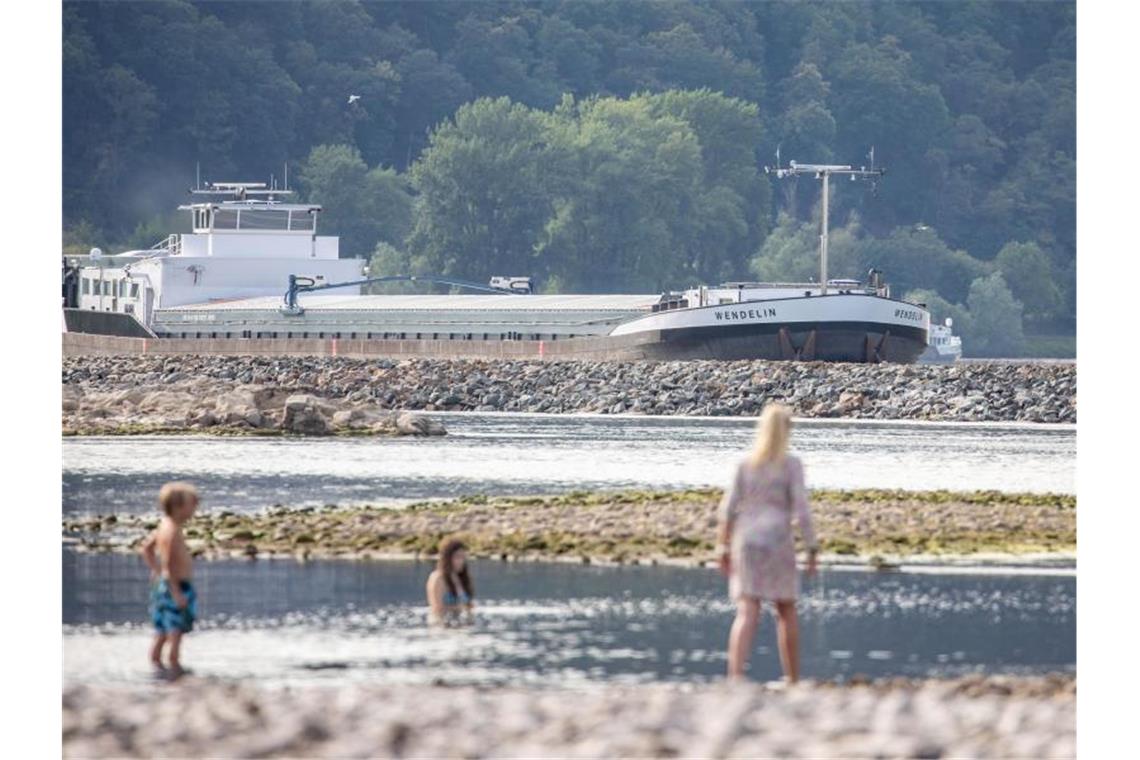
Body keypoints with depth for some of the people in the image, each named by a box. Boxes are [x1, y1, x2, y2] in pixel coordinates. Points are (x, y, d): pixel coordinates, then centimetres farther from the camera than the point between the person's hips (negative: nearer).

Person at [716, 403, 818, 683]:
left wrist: (723, 548, 10)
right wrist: (812, 550, -4)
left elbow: (728, 509, 2)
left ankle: (735, 677, -23)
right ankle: (792, 681, 23)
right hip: (778, 542, -2)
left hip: (746, 542, 2)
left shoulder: (745, 465, 3)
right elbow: (802, 510, -10)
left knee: (746, 615, -5)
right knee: (786, 612, 15)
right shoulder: (791, 465, -5)